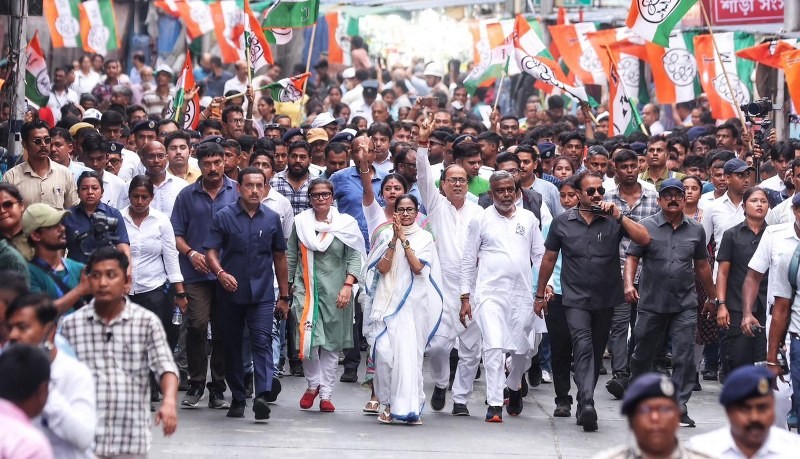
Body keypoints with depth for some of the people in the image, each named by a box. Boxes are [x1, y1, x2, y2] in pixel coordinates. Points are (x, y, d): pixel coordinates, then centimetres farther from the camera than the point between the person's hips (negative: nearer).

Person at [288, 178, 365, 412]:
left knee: (331, 343, 4)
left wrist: (348, 285, -12)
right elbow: (291, 257, 12)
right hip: (305, 289, 0)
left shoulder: (345, 223, 2)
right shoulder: (300, 222, 7)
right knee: (307, 339, -11)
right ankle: (313, 383, 12)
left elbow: (354, 257, -1)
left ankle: (326, 394, 11)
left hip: (335, 292, 0)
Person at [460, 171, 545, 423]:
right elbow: (468, 260, 7)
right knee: (493, 347, -13)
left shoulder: (528, 219, 10)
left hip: (522, 293, 2)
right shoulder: (480, 220, 5)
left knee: (523, 349, 7)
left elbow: (539, 255, 14)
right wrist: (465, 297, 4)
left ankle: (514, 386, 37)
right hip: (490, 292, -2)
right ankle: (494, 404, -12)